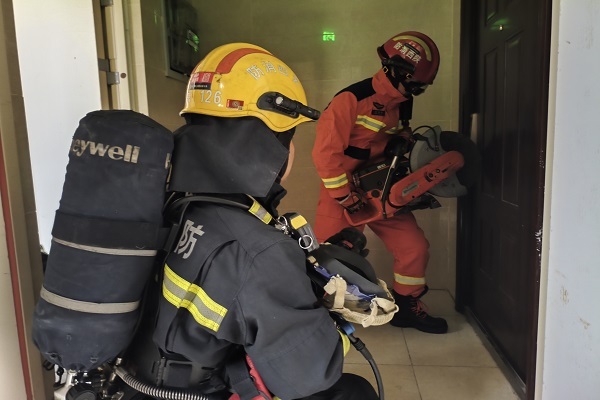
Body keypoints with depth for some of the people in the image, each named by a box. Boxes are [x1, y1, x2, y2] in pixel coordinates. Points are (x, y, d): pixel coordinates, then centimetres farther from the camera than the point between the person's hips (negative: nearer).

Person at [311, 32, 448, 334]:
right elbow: (325, 151, -23)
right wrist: (345, 196, -20)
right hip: (343, 193, -7)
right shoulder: (352, 99, -19)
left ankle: (406, 307, 26)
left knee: (415, 247, 4)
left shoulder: (400, 106, 8)